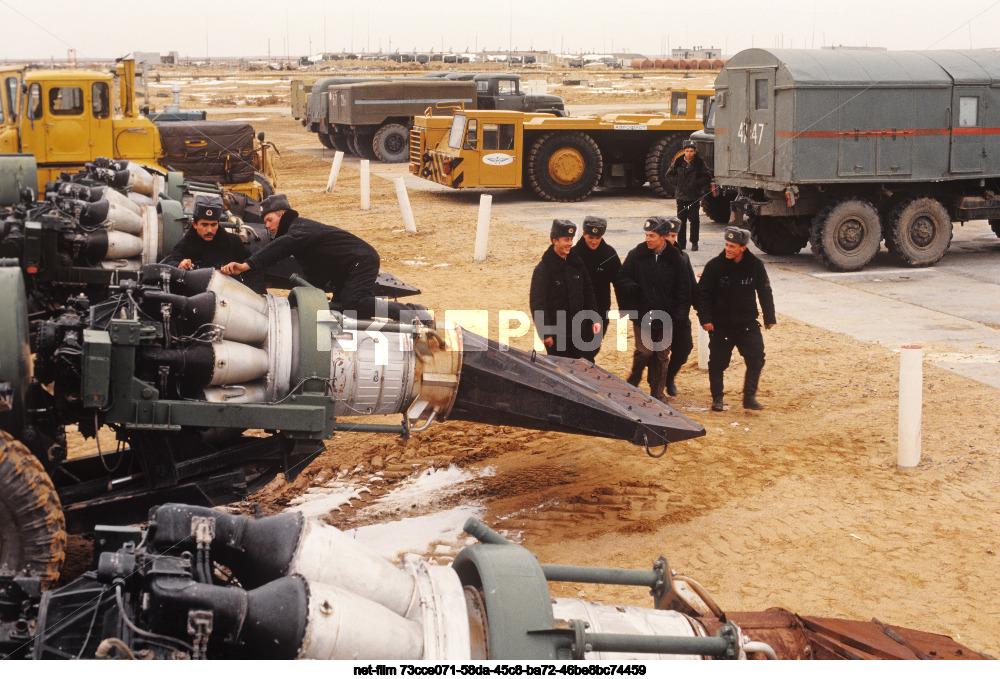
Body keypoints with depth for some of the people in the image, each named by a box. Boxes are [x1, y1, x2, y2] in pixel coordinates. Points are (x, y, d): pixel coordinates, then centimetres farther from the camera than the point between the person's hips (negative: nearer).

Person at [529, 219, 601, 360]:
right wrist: (545, 333, -16)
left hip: (578, 331, 6)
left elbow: (588, 293, 15)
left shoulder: (577, 263, 7)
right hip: (555, 334, -5)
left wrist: (595, 319, 7)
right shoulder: (543, 269, -11)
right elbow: (537, 303, -12)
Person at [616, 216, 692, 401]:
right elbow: (622, 278, 8)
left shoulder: (675, 258, 2)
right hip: (641, 314, -1)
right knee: (644, 351, -9)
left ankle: (657, 393, 19)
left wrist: (677, 313, -2)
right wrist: (632, 289, -13)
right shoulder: (636, 254, 0)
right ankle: (632, 384, 15)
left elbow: (684, 288, 6)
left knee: (661, 355, 6)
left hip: (665, 316, 1)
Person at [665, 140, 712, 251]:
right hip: (681, 195, 2)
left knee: (694, 219, -3)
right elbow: (669, 174, 14)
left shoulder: (699, 163, -2)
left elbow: (707, 177, 4)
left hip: (695, 195, -2)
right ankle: (681, 243, 12)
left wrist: (697, 183, -7)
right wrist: (677, 182, 3)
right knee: (681, 220, 4)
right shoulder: (678, 162, 2)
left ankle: (694, 243, 8)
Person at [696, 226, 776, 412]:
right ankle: (717, 398, 22)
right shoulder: (714, 265, -8)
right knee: (717, 362, 5)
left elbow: (765, 292, 9)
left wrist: (769, 317, 10)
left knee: (756, 359, -7)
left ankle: (749, 397, 6)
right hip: (720, 325, -1)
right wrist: (705, 318, -12)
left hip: (748, 324, 1)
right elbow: (702, 294, -4)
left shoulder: (755, 265, -2)